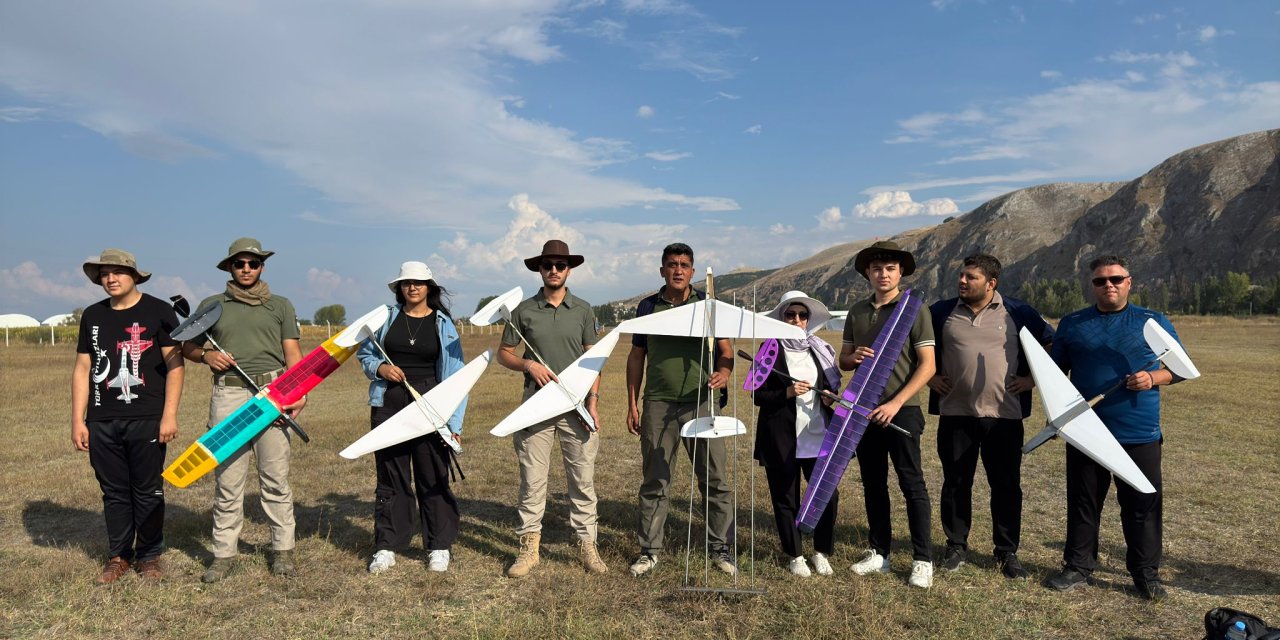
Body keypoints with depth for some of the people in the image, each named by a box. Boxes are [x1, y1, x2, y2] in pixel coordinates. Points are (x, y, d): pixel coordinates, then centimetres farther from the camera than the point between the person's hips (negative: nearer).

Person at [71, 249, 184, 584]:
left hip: (146, 421, -4)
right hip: (101, 422, 4)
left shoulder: (159, 312, -2)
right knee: (114, 492, 10)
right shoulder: (92, 315, 11)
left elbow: (175, 365, -5)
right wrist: (78, 420, 7)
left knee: (148, 491, 4)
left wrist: (169, 415, -11)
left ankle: (149, 556, 16)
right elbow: (82, 370, 12)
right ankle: (118, 556, 22)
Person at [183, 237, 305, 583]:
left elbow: (292, 353, 8)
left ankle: (283, 549, 11)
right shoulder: (211, 305, 15)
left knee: (276, 477, 2)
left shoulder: (281, 305, 15)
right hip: (228, 395, 1)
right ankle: (224, 553, 11)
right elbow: (189, 347, 20)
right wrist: (206, 355, -3)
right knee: (227, 479, 1)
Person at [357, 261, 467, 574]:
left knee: (434, 478, 3)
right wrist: (380, 368, -8)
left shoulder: (443, 324, 3)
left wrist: (454, 421, -6)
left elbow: (454, 373, 1)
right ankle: (386, 547, 17)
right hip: (389, 405, 2)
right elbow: (364, 354, 16)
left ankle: (439, 547, 15)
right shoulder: (386, 317, 7)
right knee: (390, 477, 7)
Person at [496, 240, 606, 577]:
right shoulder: (524, 310, 4)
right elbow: (503, 353, 9)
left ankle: (587, 545, 15)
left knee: (583, 479, 5)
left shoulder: (583, 310, 6)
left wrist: (592, 401, -3)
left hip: (576, 407, 1)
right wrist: (529, 366, -10)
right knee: (532, 480, 3)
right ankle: (529, 547, 14)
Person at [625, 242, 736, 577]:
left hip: (701, 402, 0)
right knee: (654, 481, 6)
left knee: (715, 479, 2)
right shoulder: (647, 307, 10)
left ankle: (720, 549, 15)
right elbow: (636, 357, 13)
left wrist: (724, 371, -17)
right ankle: (649, 551, 17)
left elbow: (725, 350, 6)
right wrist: (632, 404, 8)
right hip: (658, 404, 1)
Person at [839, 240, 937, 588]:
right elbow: (843, 360, 16)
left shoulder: (914, 310, -4)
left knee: (912, 485, -1)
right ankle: (878, 553, 22)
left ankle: (923, 560, 9)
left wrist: (895, 403, -17)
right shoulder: (857, 312, 9)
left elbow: (927, 366, -8)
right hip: (865, 411, 5)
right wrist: (854, 357, -9)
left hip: (901, 411, -5)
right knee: (873, 485, 11)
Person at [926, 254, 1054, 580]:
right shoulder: (941, 312, 4)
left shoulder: (1018, 313, 1)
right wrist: (930, 378, 7)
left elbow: (1051, 344, 11)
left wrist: (1034, 378, 3)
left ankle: (1007, 552, 19)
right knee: (955, 483, 8)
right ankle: (956, 547, 22)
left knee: (1007, 486, 5)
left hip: (1004, 416, -1)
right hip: (955, 415, 1)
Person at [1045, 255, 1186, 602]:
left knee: (1143, 505, 6)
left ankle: (1146, 573, 20)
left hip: (1140, 434, -1)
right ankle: (1078, 566, 23)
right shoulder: (1072, 324, 8)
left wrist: (1154, 378, -13)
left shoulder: (1154, 322, 5)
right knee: (1082, 503, 10)